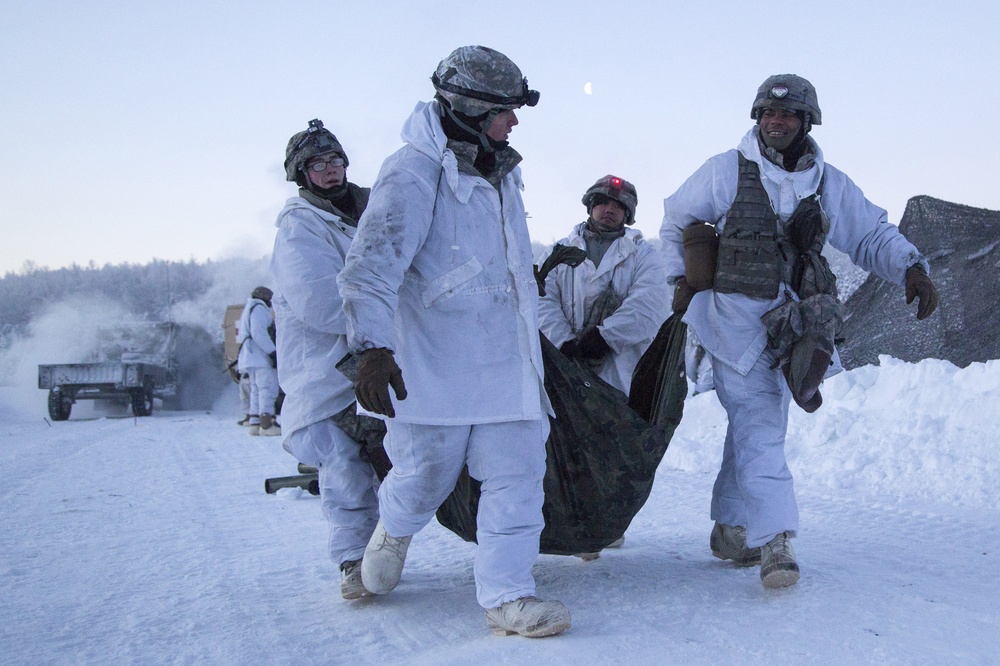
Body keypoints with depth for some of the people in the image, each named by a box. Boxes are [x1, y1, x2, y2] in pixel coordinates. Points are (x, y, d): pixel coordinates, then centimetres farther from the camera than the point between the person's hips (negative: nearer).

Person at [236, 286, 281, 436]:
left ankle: (255, 424, 9)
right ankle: (267, 424, -23)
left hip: (251, 359, 11)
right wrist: (272, 351, -23)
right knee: (268, 388, -15)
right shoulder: (259, 309, -6)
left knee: (257, 390, 11)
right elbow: (258, 333, -20)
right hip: (260, 357, -11)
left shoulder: (248, 310, 27)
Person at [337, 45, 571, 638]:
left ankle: (506, 597, 6)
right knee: (427, 475, 7)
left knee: (518, 476, -1)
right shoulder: (414, 173, -12)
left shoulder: (500, 173, 14)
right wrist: (372, 345, -32)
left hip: (507, 361, 7)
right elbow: (373, 264, -22)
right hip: (433, 362, -7)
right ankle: (394, 529, 40)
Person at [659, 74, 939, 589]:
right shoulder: (725, 171, -1)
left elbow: (873, 235, 12)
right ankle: (774, 540, -17)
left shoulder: (829, 185, 8)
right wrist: (681, 279, 6)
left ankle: (730, 528, 26)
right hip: (734, 319, -4)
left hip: (792, 325, 4)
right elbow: (675, 221, 12)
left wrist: (912, 267, -6)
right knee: (757, 424, -14)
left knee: (760, 426, 12)